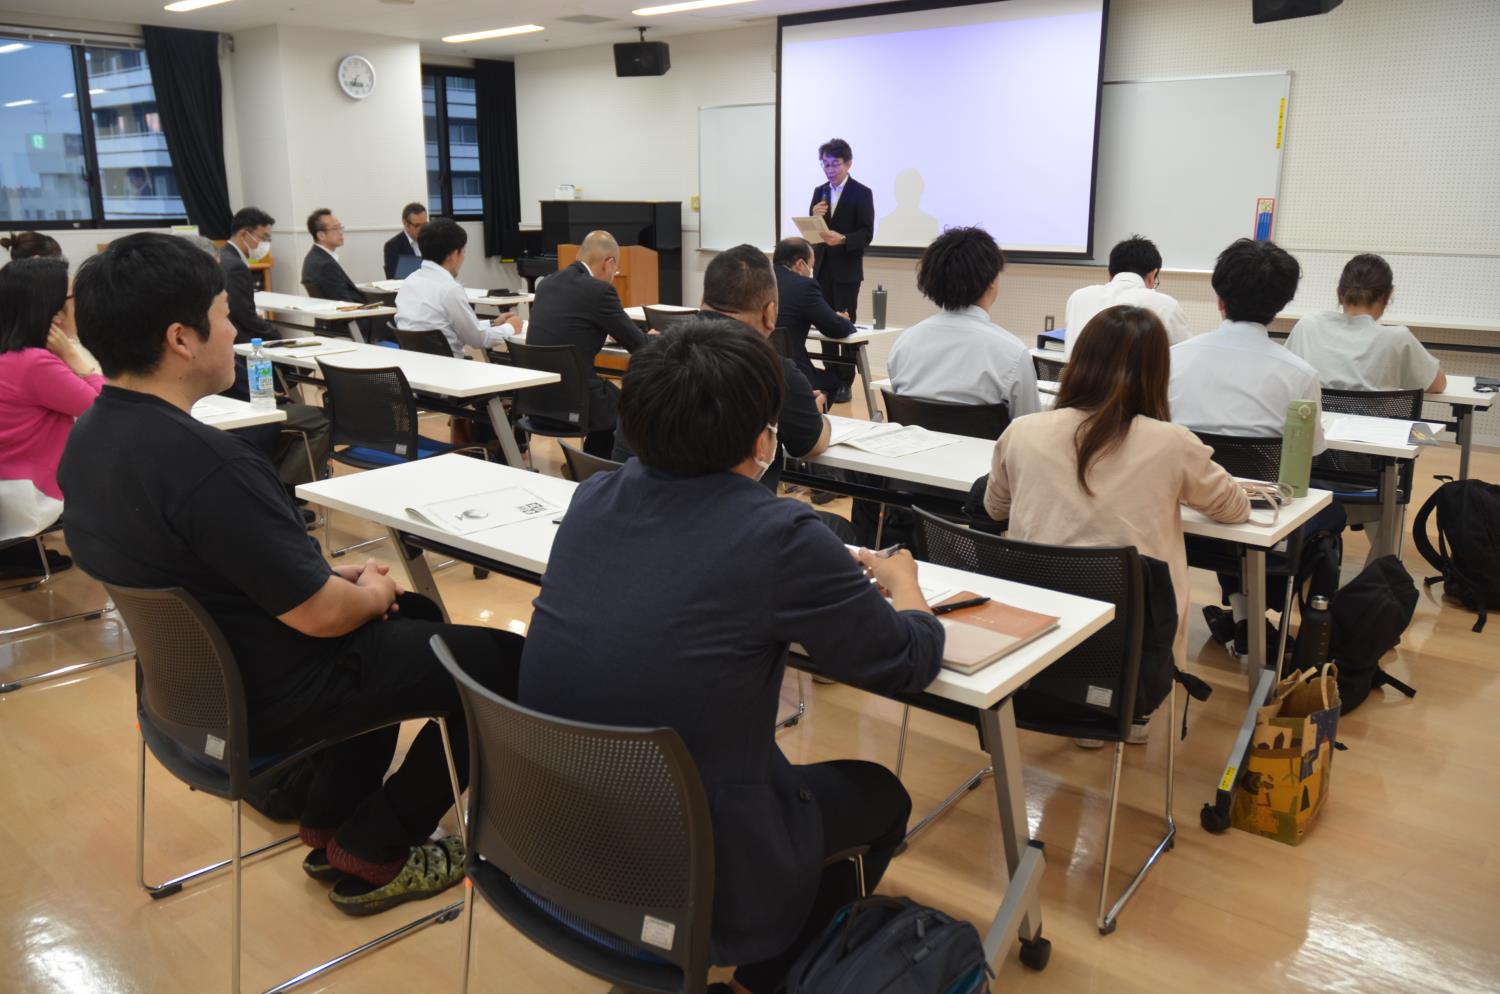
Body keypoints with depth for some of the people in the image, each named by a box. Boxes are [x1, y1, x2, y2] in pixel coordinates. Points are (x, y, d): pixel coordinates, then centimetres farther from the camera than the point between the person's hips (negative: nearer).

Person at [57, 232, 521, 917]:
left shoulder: (88, 437, -2)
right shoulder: (204, 462, -33)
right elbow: (320, 616, -27)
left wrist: (336, 575, 6)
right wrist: (369, 595, -5)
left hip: (192, 670, 9)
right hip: (270, 699, -9)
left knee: (417, 614, 27)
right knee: (505, 661, 1)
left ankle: (329, 825, 30)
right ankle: (373, 854, 13)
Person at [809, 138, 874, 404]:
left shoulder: (862, 193, -6)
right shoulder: (819, 192, 11)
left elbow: (866, 234, -12)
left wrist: (843, 239, -29)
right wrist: (814, 218, -12)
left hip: (847, 271, -5)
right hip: (822, 268, 5)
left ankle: (845, 383, 3)